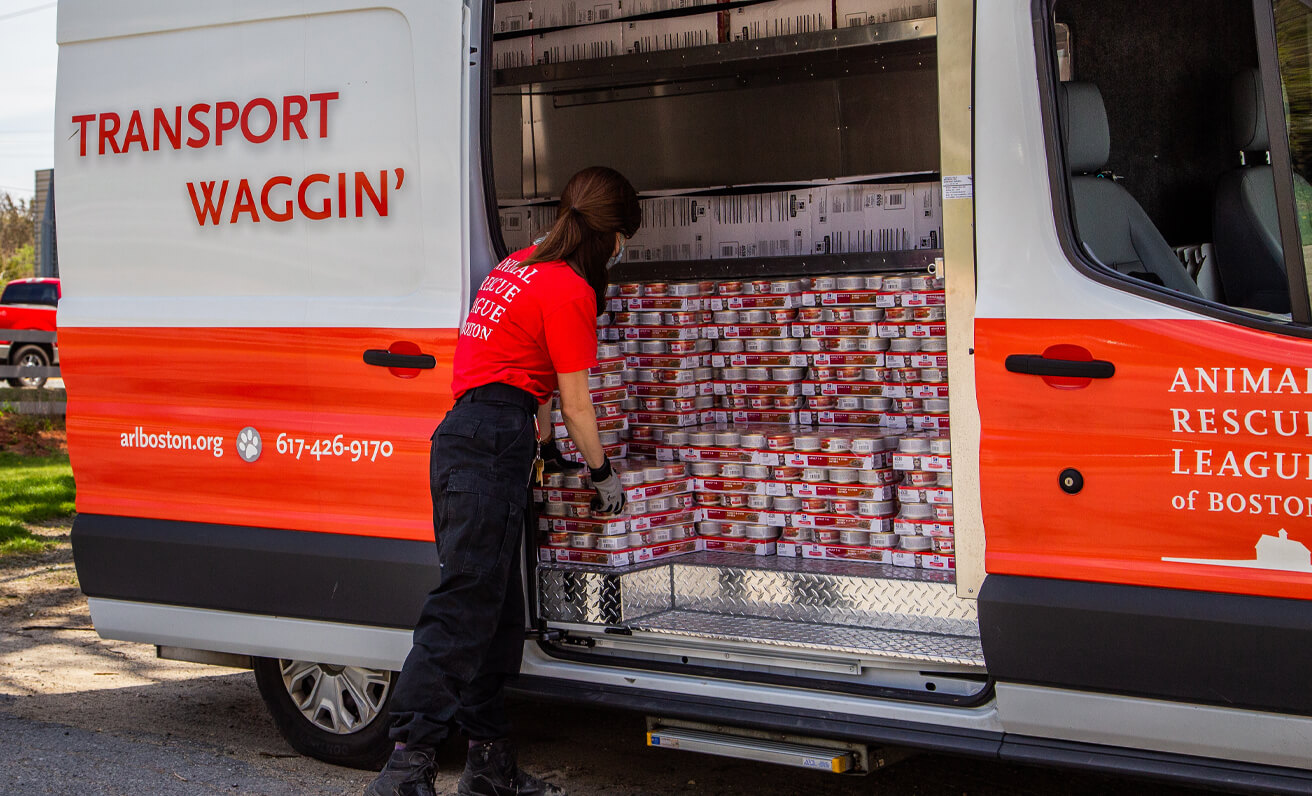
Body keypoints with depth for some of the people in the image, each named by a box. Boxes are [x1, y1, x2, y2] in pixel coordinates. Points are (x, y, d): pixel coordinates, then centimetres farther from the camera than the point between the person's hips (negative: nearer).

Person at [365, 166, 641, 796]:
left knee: (498, 610, 12)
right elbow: (575, 402, -1)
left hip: (465, 437, 10)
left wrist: (543, 444, 41)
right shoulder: (569, 290, -6)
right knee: (465, 606, -14)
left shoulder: (520, 265, 22)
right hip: (492, 444, -10)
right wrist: (602, 474, 14)